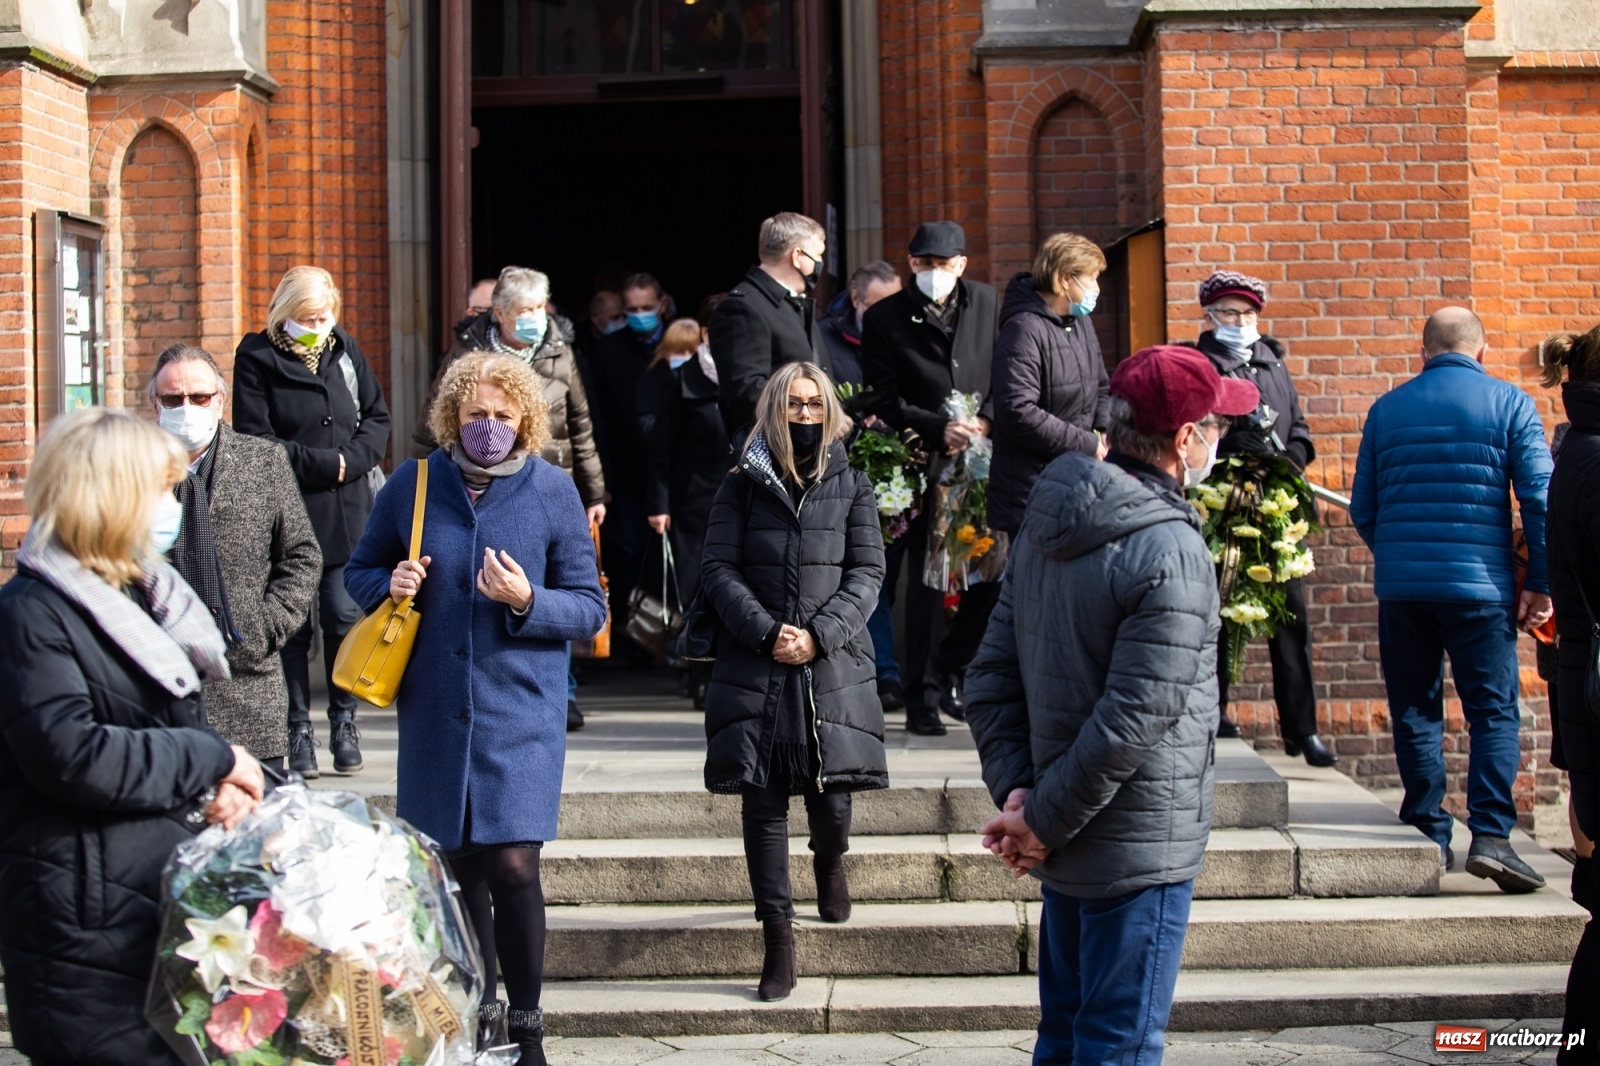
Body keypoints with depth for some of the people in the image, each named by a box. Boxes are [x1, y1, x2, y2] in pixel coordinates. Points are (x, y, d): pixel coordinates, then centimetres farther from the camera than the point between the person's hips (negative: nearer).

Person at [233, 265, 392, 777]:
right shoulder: (256, 357, -1)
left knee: (344, 615, -1)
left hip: (347, 510, 2)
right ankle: (298, 728, 10)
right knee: (293, 622, 1)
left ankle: (344, 723, 12)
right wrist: (324, 462, -10)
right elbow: (255, 441, -7)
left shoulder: (346, 350, 9)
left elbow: (377, 417, 13)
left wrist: (353, 460, -6)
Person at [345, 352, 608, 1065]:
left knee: (511, 865, -8)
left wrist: (528, 601, -19)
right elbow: (360, 571, 15)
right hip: (434, 707, 3)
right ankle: (477, 1008, 27)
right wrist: (391, 585, -7)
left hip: (520, 710, -2)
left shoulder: (553, 491, -2)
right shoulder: (413, 485, 3)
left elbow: (590, 608, -1)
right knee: (457, 863, 11)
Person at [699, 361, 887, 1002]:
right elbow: (719, 569, 1)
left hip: (832, 667, 0)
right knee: (763, 802, -1)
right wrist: (766, 632, -12)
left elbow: (867, 573, 2)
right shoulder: (742, 486, 7)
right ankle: (778, 942, 7)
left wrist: (817, 636, -12)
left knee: (829, 795, 0)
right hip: (755, 669, 0)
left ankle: (830, 862, 38)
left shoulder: (851, 487, 8)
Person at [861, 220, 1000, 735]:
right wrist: (939, 429, -14)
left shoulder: (985, 302, 9)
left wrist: (985, 421, -6)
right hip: (923, 463, -3)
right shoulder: (885, 318, -2)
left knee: (992, 572, 2)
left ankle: (948, 670, 23)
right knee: (926, 581, -2)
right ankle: (922, 696, 7)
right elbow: (884, 401, -3)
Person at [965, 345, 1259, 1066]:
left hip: (1071, 846, 8)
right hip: (1140, 849, -8)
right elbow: (1131, 721, -23)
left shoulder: (1046, 526, 5)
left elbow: (991, 677, 6)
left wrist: (1015, 791, 0)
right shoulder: (1170, 553, -20)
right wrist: (1044, 823, -14)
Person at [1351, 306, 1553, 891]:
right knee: (1493, 711, 1)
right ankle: (1490, 835, -11)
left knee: (1415, 711, 11)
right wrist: (1540, 583, -1)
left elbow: (1362, 508, 11)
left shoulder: (1386, 409, 8)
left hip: (1400, 586, 3)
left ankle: (1429, 836, 14)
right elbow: (1539, 497, -6)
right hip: (1479, 586, -2)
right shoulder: (1509, 403, 1)